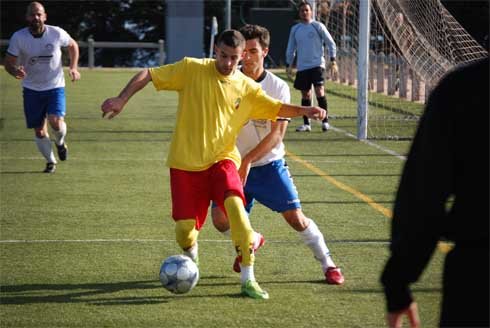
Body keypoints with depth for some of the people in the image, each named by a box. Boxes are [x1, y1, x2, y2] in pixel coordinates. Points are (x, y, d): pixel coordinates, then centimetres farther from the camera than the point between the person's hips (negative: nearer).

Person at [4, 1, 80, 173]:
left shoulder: (56, 33, -11)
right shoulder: (19, 37, -12)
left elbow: (73, 45, 10)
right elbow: (8, 62, -6)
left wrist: (73, 67, -3)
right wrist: (15, 71, -29)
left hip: (55, 86, -1)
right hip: (32, 89, 1)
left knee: (56, 121, -22)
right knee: (39, 130, 4)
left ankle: (60, 142, 13)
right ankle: (50, 161, 27)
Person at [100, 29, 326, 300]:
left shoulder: (247, 88, 2)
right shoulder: (192, 69, -6)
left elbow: (277, 108, 6)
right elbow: (148, 75, -5)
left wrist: (304, 111, -12)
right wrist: (121, 99, -16)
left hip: (221, 159, 1)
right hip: (185, 163, -1)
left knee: (234, 204, -28)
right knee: (184, 229, -5)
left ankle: (248, 279, -21)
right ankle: (191, 257, 36)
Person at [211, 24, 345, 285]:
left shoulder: (278, 88, -9)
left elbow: (277, 134, -14)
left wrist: (247, 160, -24)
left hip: (269, 165, -2)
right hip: (234, 165, 2)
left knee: (295, 217, -8)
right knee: (220, 218, -12)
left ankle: (327, 264, 10)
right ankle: (251, 241, 22)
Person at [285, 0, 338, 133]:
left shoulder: (318, 26, 0)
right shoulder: (295, 29, 12)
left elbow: (331, 43, 1)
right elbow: (291, 48, 20)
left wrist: (333, 61, -6)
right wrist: (288, 65, 14)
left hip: (317, 64, -4)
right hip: (302, 67, 4)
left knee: (319, 91, -15)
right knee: (305, 95, 5)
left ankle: (325, 121, -9)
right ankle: (306, 124, 11)